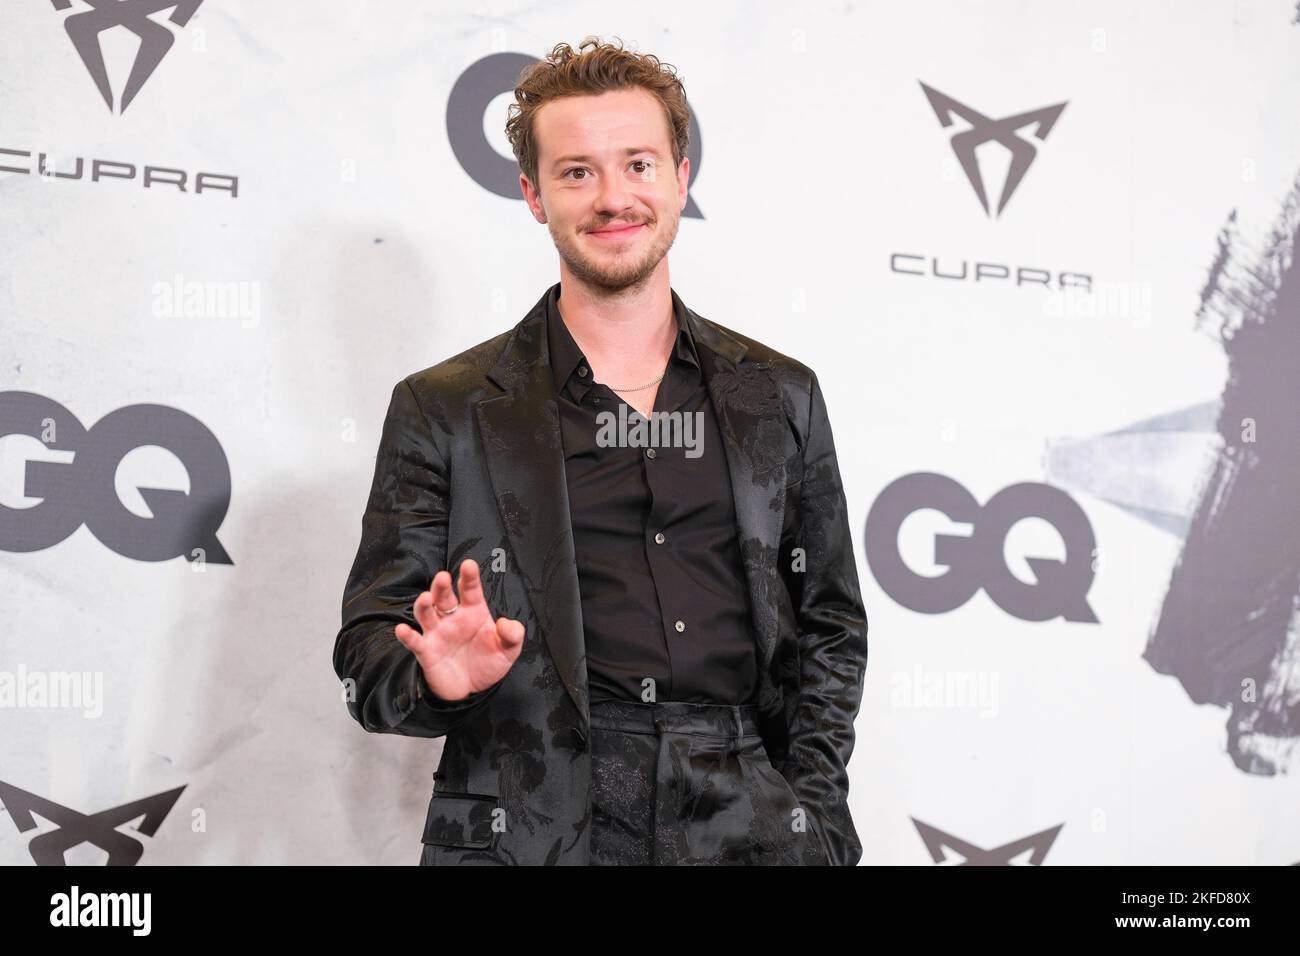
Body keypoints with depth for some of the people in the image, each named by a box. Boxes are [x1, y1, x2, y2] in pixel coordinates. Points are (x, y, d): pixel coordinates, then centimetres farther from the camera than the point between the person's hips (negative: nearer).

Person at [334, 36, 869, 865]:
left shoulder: (780, 397, 12)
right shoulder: (443, 411, 5)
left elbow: (830, 627, 14)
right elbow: (368, 658, 3)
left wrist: (810, 808, 2)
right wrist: (441, 678, -18)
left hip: (747, 828, 1)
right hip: (529, 834, -1)